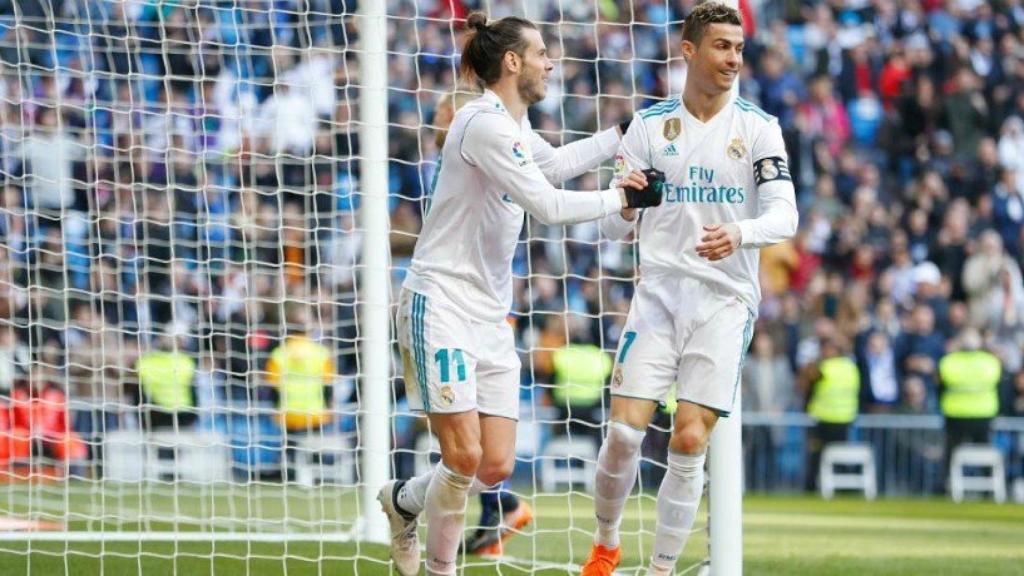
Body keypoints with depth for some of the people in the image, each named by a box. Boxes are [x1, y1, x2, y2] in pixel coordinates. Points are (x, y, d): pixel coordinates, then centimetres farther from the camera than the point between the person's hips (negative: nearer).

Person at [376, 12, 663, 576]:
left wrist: (623, 133, 36)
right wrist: (620, 197, -9)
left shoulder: (513, 125, 13)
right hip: (442, 304, -9)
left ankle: (403, 500, 27)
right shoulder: (485, 124, -17)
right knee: (465, 457, -15)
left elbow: (554, 162, 35)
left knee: (496, 466, 1)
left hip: (491, 315, 9)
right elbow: (548, 205, -21)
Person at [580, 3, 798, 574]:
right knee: (624, 431, -7)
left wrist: (739, 234, -29)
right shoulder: (650, 125, 7)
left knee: (689, 444, -7)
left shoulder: (759, 128, 2)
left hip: (725, 301, -1)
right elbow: (616, 224, 7)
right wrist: (624, 204, -18)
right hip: (660, 291, 1)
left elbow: (784, 215, -7)